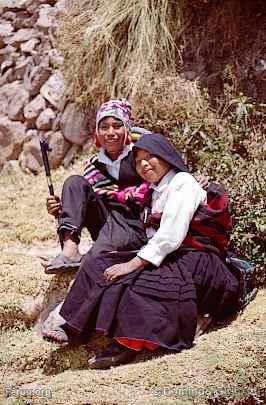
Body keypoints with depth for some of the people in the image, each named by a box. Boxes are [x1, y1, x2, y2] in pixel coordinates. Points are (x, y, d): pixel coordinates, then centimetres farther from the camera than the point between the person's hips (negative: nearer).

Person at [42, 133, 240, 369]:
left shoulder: (183, 184, -8)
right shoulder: (153, 193, 21)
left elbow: (171, 236, -18)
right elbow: (149, 239, 16)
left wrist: (134, 263, -20)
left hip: (193, 261, -9)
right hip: (165, 258, 9)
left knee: (132, 278, -32)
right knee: (98, 265, -3)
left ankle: (127, 345, -31)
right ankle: (75, 329, -9)